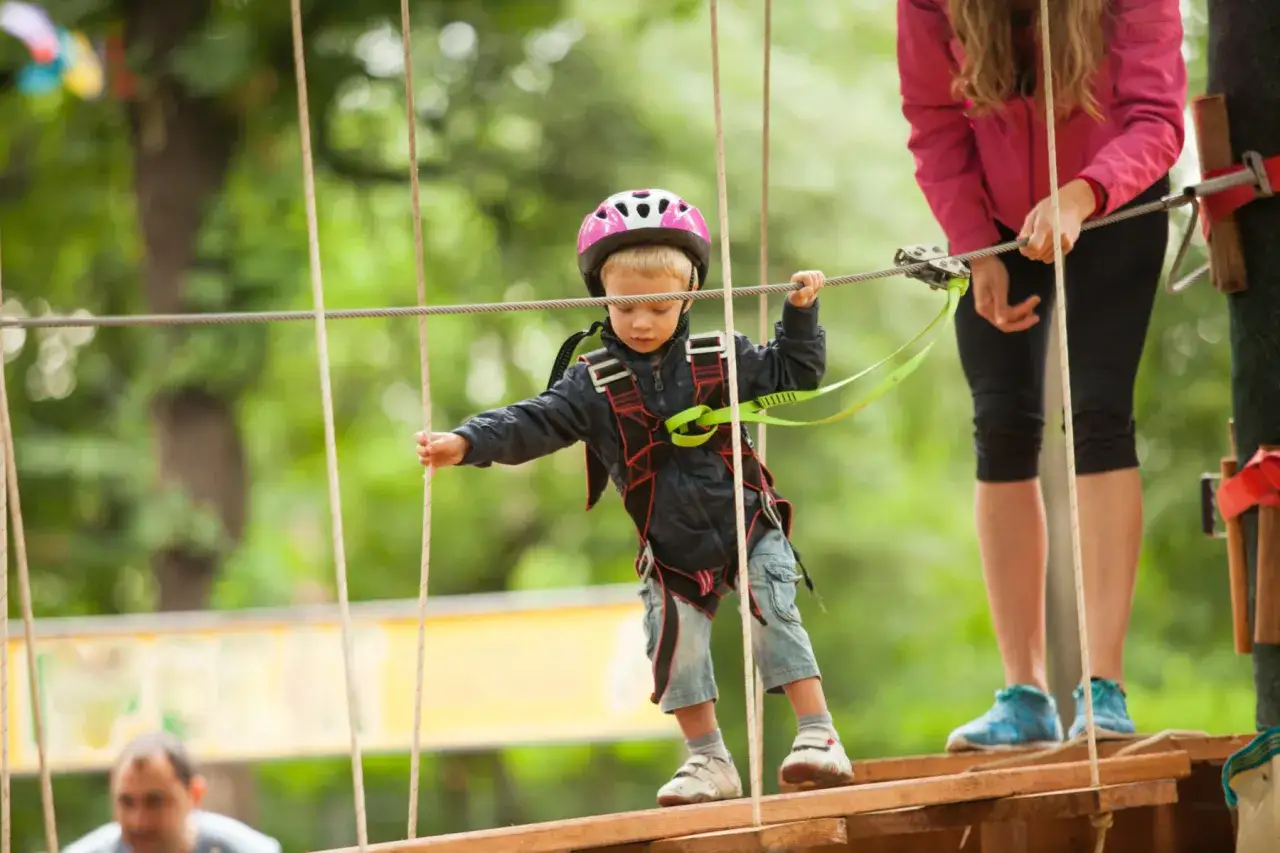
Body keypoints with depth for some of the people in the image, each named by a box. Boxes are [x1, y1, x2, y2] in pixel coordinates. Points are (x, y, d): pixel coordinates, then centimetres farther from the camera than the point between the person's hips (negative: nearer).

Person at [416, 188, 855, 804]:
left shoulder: (721, 360, -4)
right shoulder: (593, 383, -5)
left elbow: (793, 373, 6)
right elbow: (533, 423, -13)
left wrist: (800, 315, -7)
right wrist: (466, 443, -26)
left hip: (748, 527, -2)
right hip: (673, 551, 2)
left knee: (775, 620, -13)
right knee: (676, 644, -1)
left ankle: (819, 736, -7)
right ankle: (708, 761, 13)